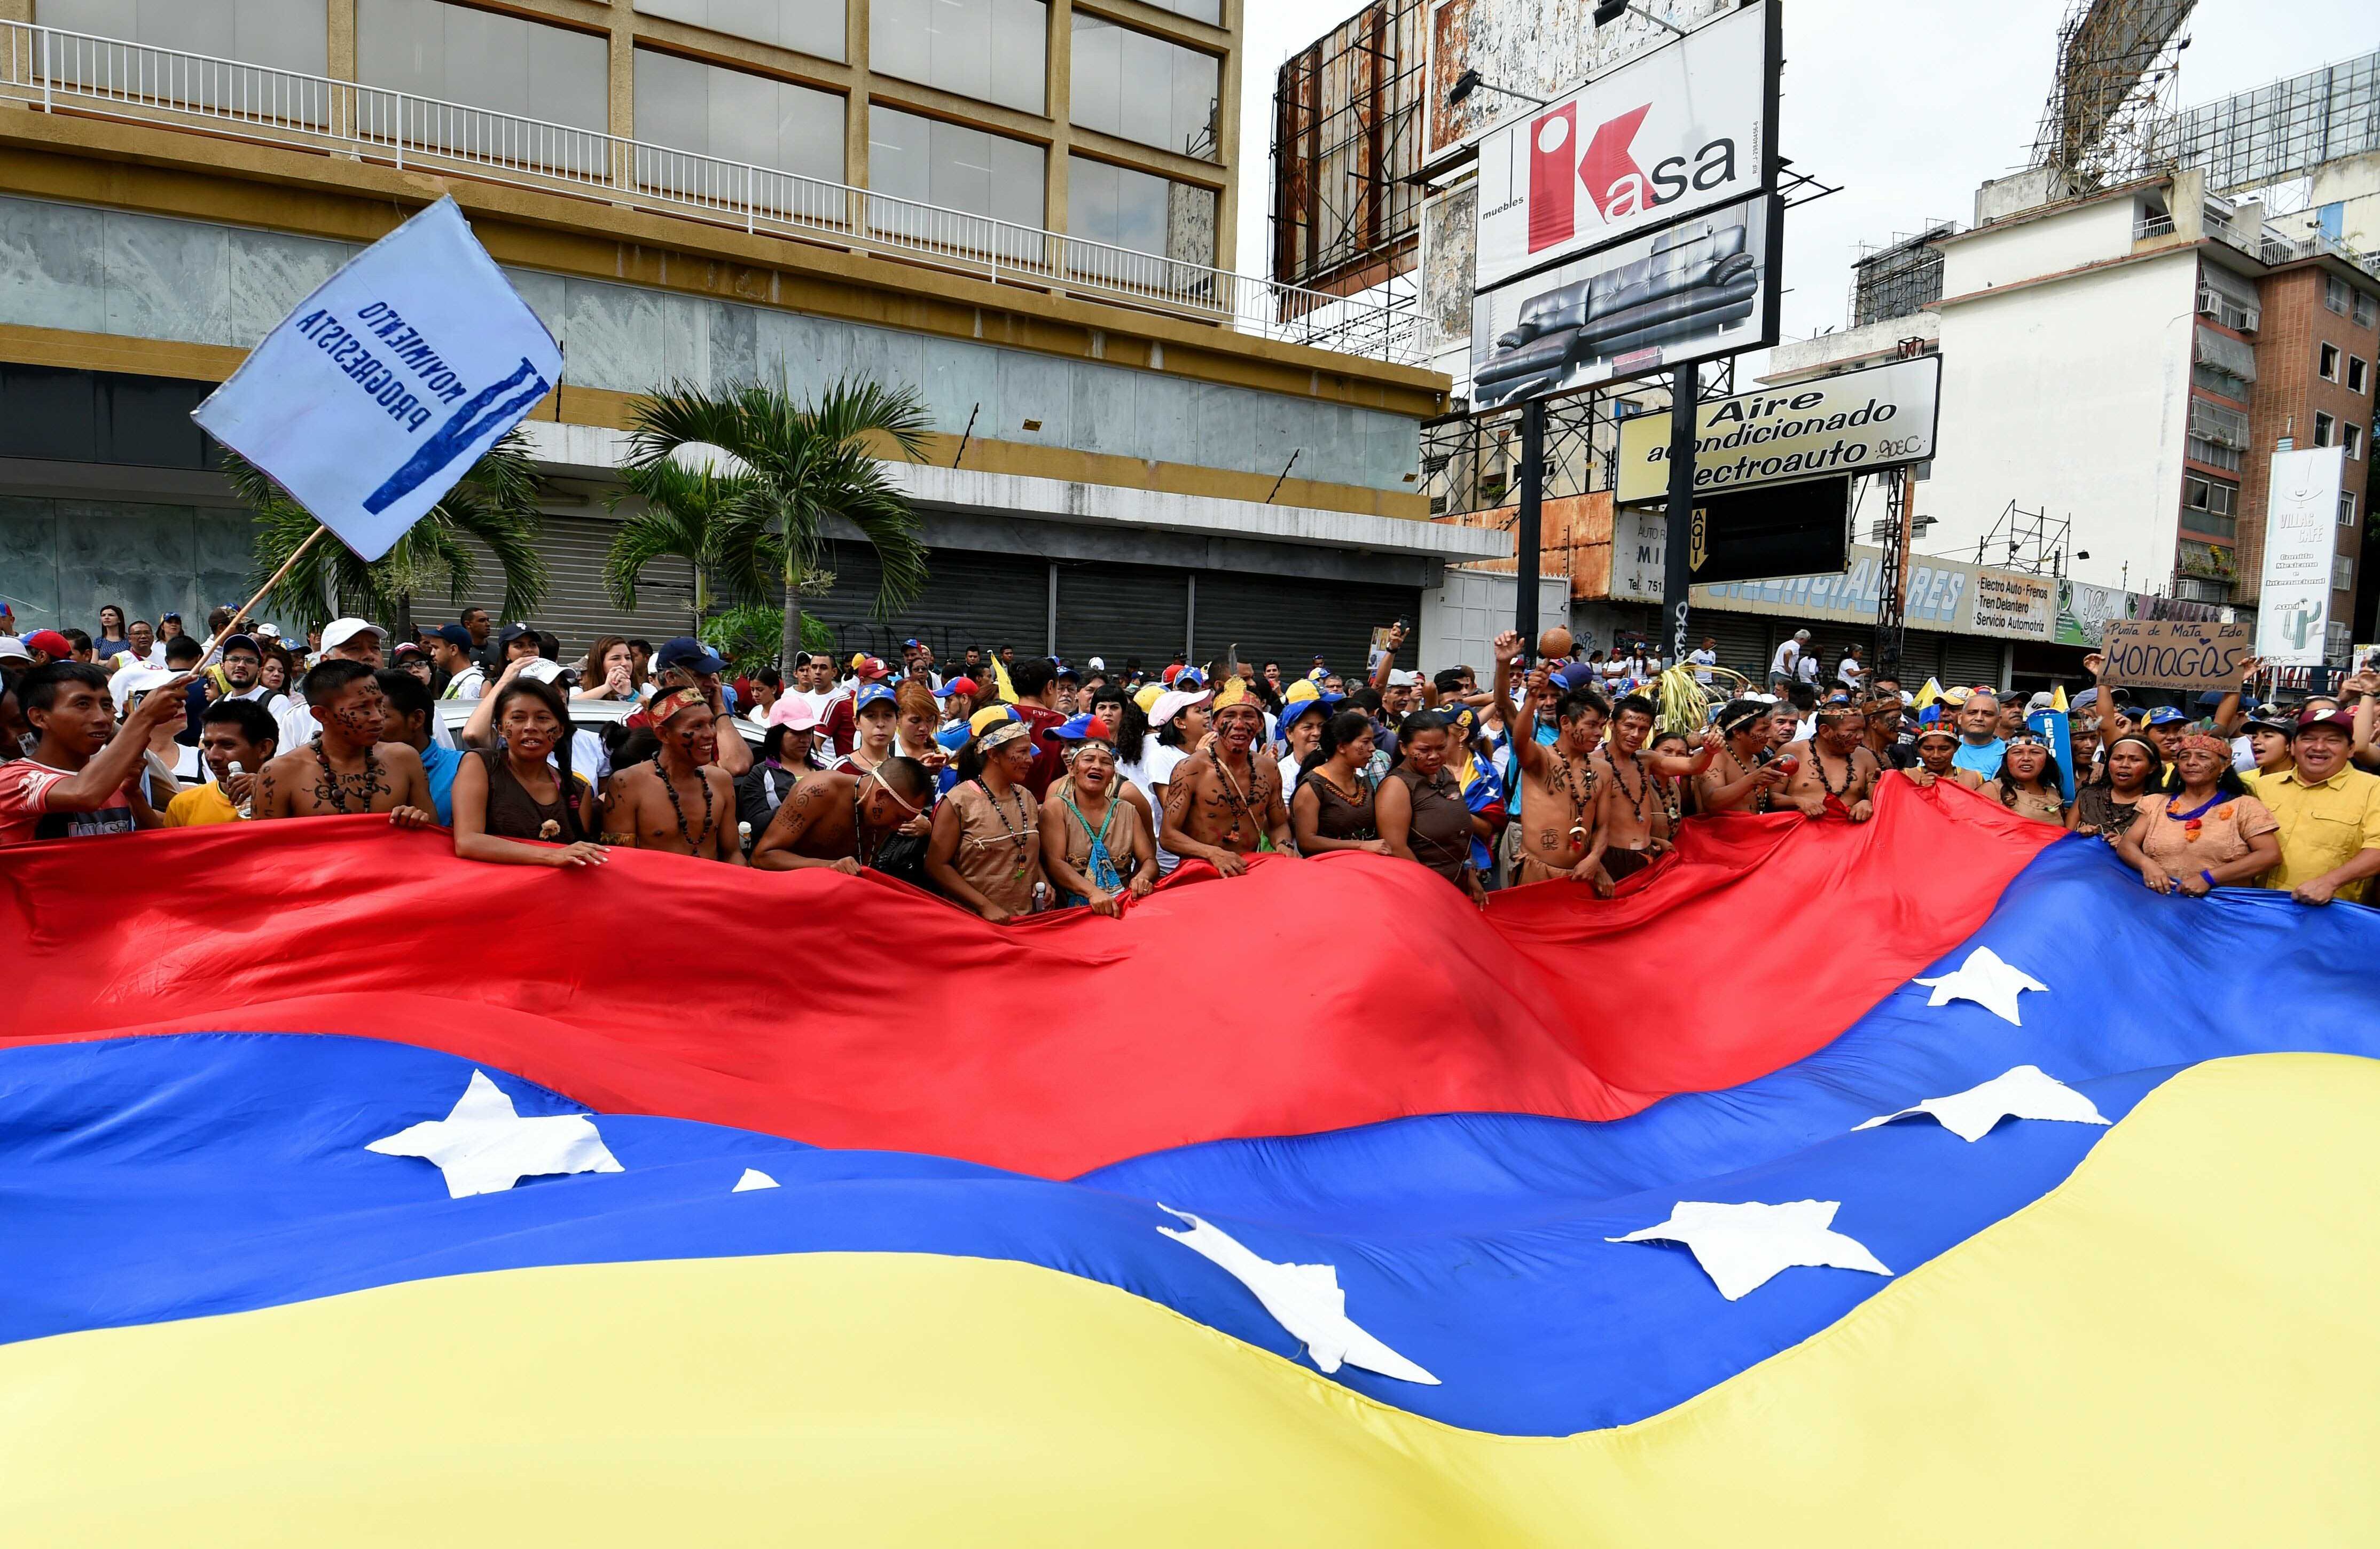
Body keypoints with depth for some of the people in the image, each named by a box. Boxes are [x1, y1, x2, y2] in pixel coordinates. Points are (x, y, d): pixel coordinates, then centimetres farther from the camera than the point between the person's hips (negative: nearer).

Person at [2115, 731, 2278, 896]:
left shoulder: (2244, 806, 7)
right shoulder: (2156, 803, 13)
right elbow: (2126, 845, 7)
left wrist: (2208, 877, -12)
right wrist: (2146, 864, -14)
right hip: (2161, 899, 2)